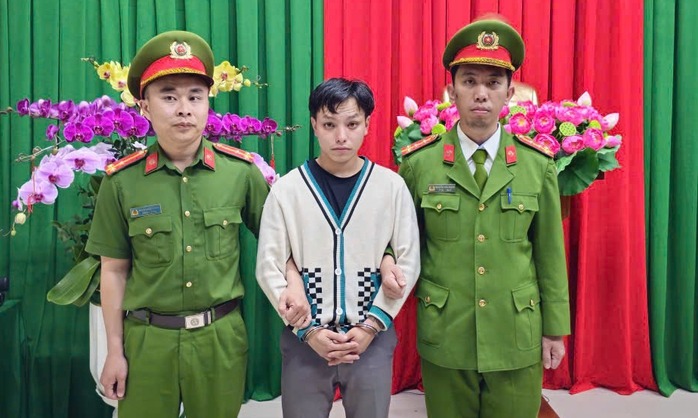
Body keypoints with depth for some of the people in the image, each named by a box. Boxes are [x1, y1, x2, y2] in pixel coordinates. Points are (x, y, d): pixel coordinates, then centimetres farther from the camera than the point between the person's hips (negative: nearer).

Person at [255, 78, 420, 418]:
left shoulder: (392, 186, -2)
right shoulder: (286, 189, -4)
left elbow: (407, 262, -2)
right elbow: (269, 268, -4)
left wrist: (371, 325, -8)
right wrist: (308, 330, -9)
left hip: (373, 340, 1)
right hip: (304, 341, 0)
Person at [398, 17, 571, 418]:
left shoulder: (538, 164, -2)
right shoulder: (418, 163, -5)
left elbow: (550, 253, 2)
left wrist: (555, 328, 5)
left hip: (517, 339, 1)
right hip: (443, 339, 0)